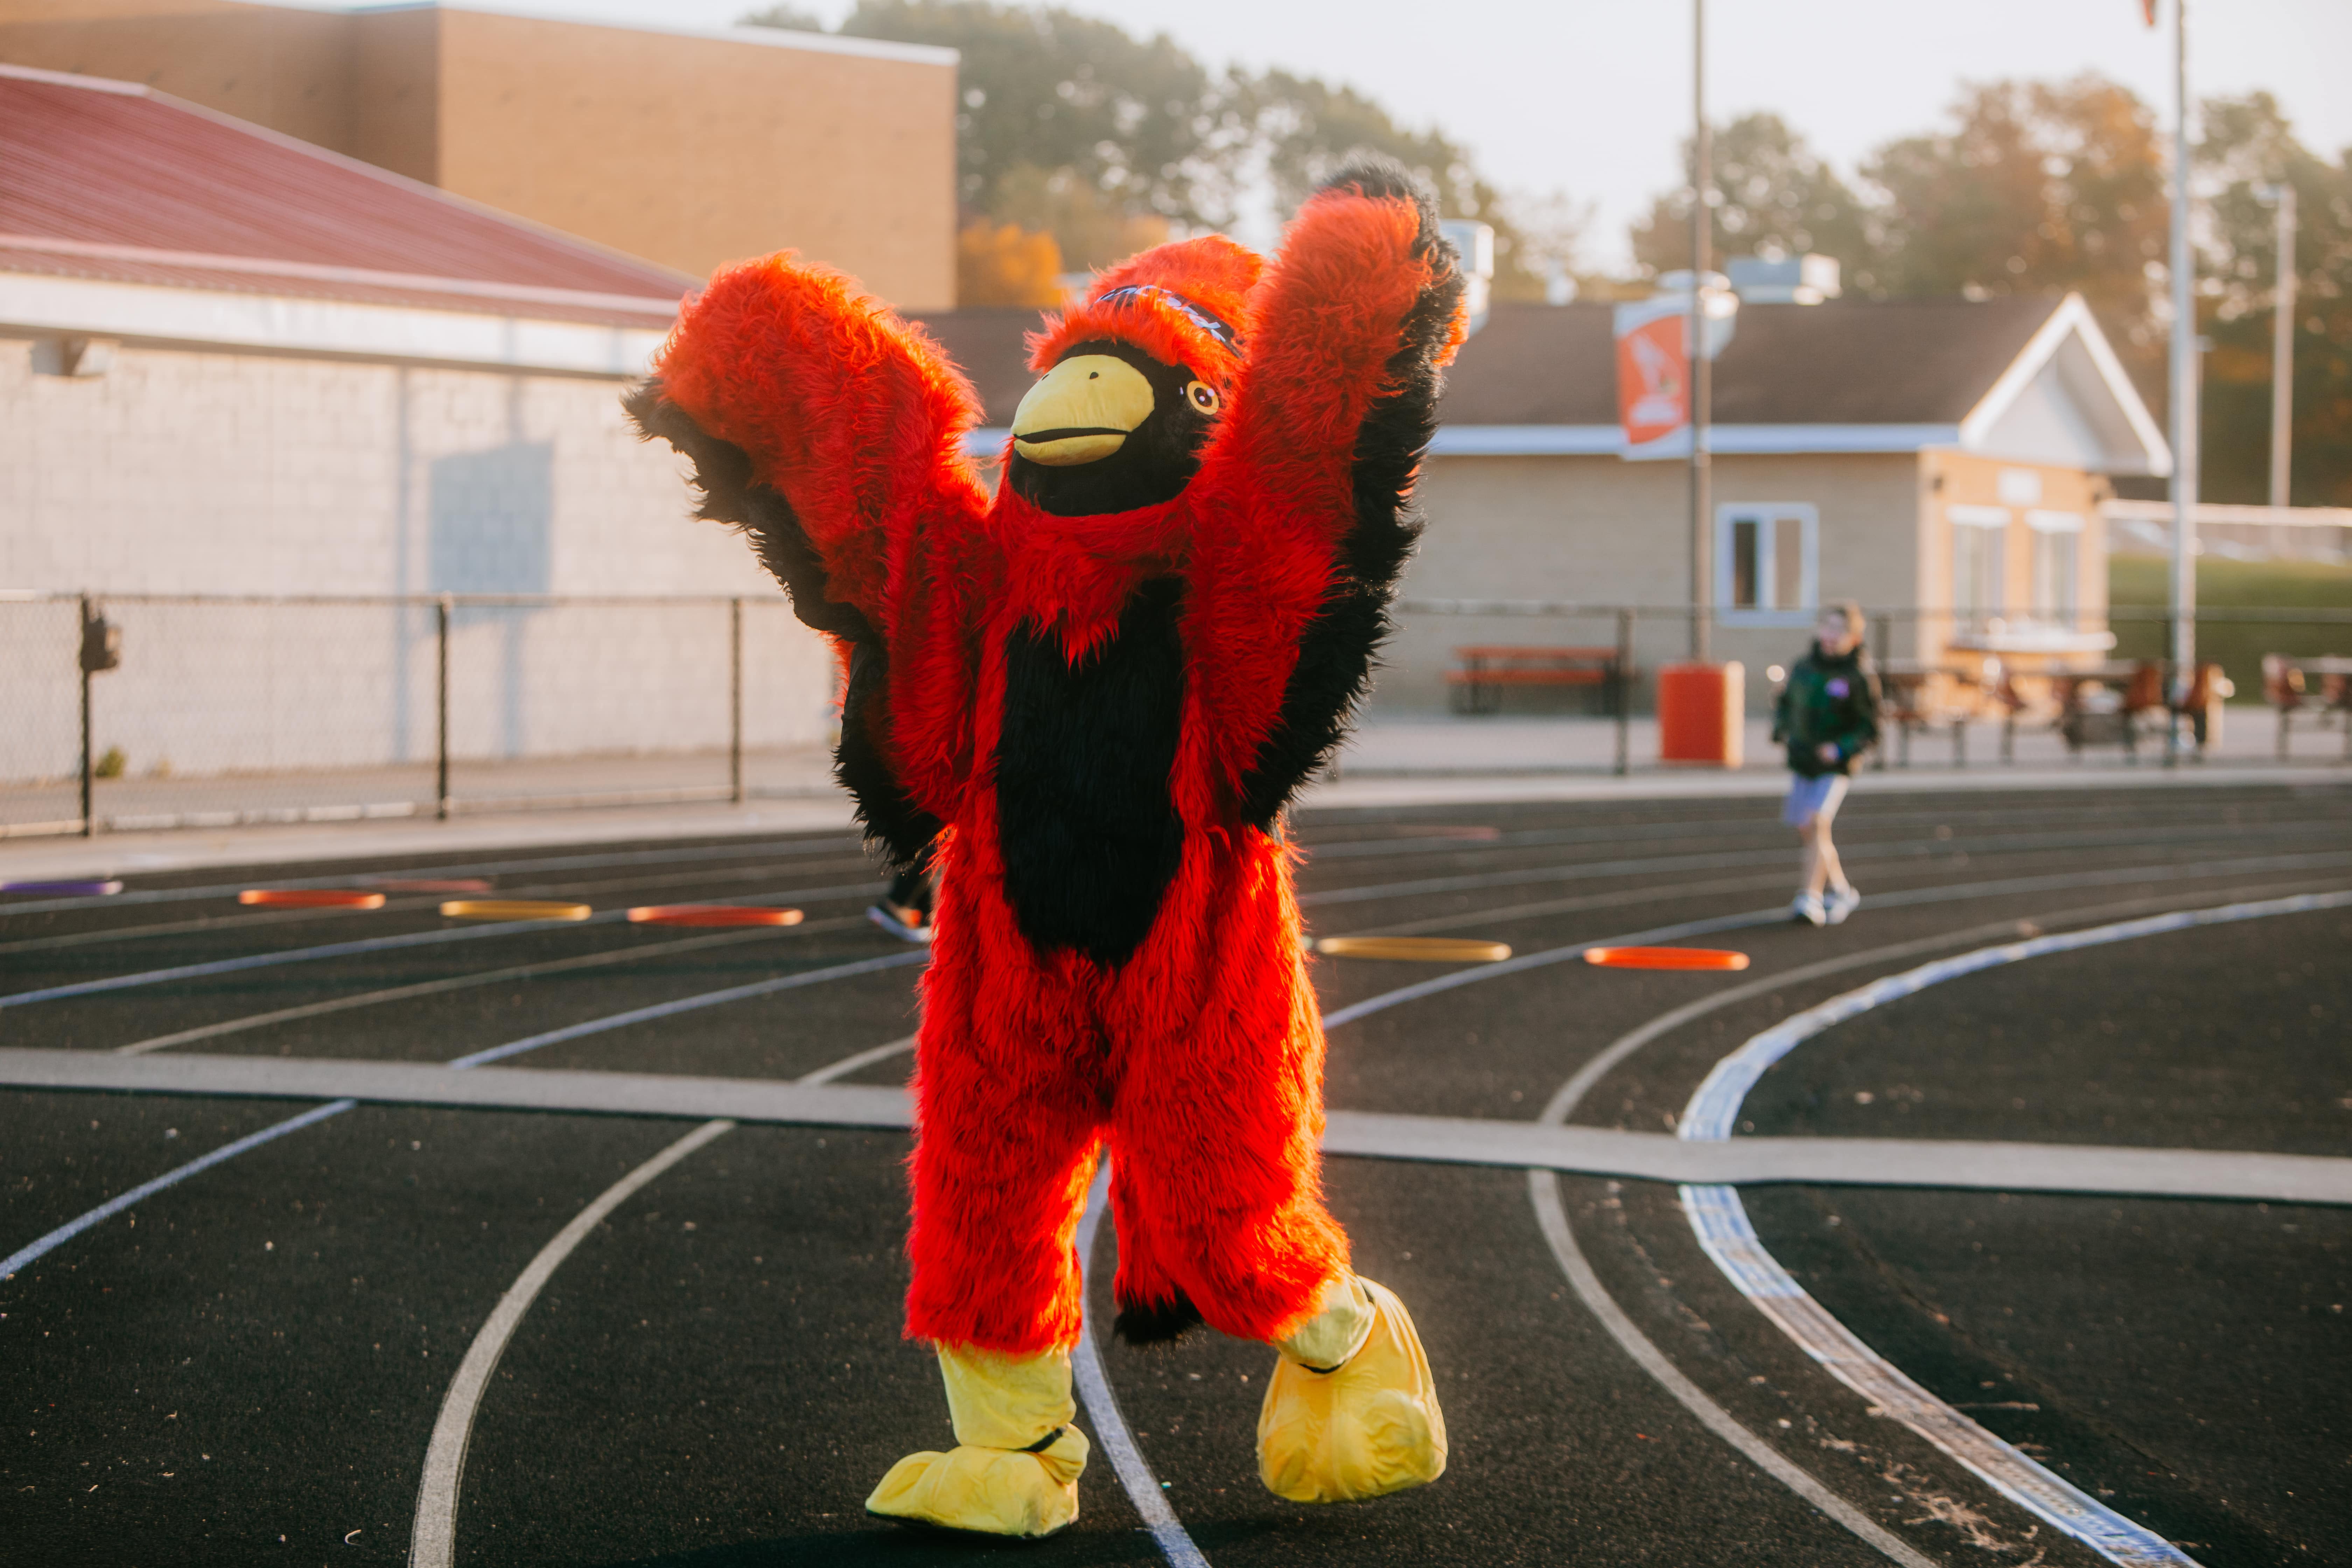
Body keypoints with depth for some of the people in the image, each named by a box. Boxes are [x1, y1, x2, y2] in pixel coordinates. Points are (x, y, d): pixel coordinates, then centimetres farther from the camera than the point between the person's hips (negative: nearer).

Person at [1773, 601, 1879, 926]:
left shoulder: (1859, 677, -11)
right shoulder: (1804, 667, 4)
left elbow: (1870, 731, -9)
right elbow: (1785, 704, 19)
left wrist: (1840, 749, -22)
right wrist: (1783, 731, 1)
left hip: (1834, 766, -6)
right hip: (1802, 764, 6)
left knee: (1818, 823, -21)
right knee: (1805, 830, 12)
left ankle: (1810, 898, -22)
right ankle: (1840, 891, 30)